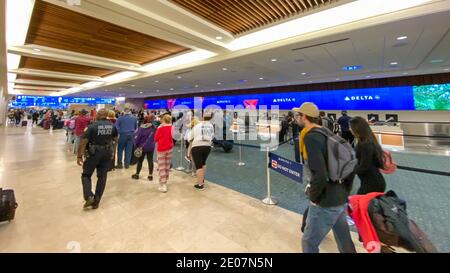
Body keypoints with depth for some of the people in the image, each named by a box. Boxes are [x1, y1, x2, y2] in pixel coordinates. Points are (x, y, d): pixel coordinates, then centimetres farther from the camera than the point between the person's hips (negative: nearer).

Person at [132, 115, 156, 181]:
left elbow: (137, 137, -8)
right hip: (151, 147, 2)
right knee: (150, 160, 8)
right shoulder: (153, 128, -6)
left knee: (140, 161, 12)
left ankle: (137, 174, 26)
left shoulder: (141, 128, -13)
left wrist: (136, 145, 3)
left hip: (142, 147, -2)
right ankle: (150, 175, 12)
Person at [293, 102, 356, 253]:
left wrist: (312, 196, -11)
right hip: (342, 200, 9)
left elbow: (320, 175, -29)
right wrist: (345, 191, 15)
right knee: (345, 242, 27)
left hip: (326, 204, -8)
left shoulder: (311, 137, -20)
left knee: (309, 243, 13)